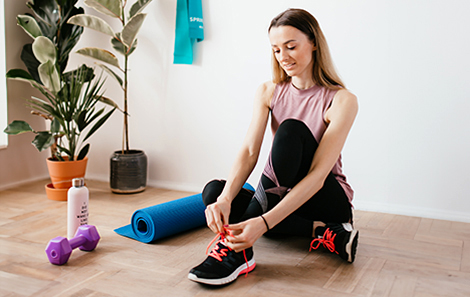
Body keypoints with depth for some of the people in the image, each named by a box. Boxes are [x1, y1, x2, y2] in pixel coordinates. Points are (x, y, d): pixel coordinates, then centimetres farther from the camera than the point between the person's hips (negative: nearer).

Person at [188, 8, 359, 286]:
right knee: (214, 192, -23)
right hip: (280, 197, 5)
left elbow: (318, 174, -25)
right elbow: (249, 152, -12)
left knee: (291, 129, -30)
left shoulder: (342, 100, -15)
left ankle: (239, 246, -33)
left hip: (327, 200, -4)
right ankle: (321, 233, -22)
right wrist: (225, 199, -33)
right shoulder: (269, 92, 1)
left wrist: (264, 222, -38)